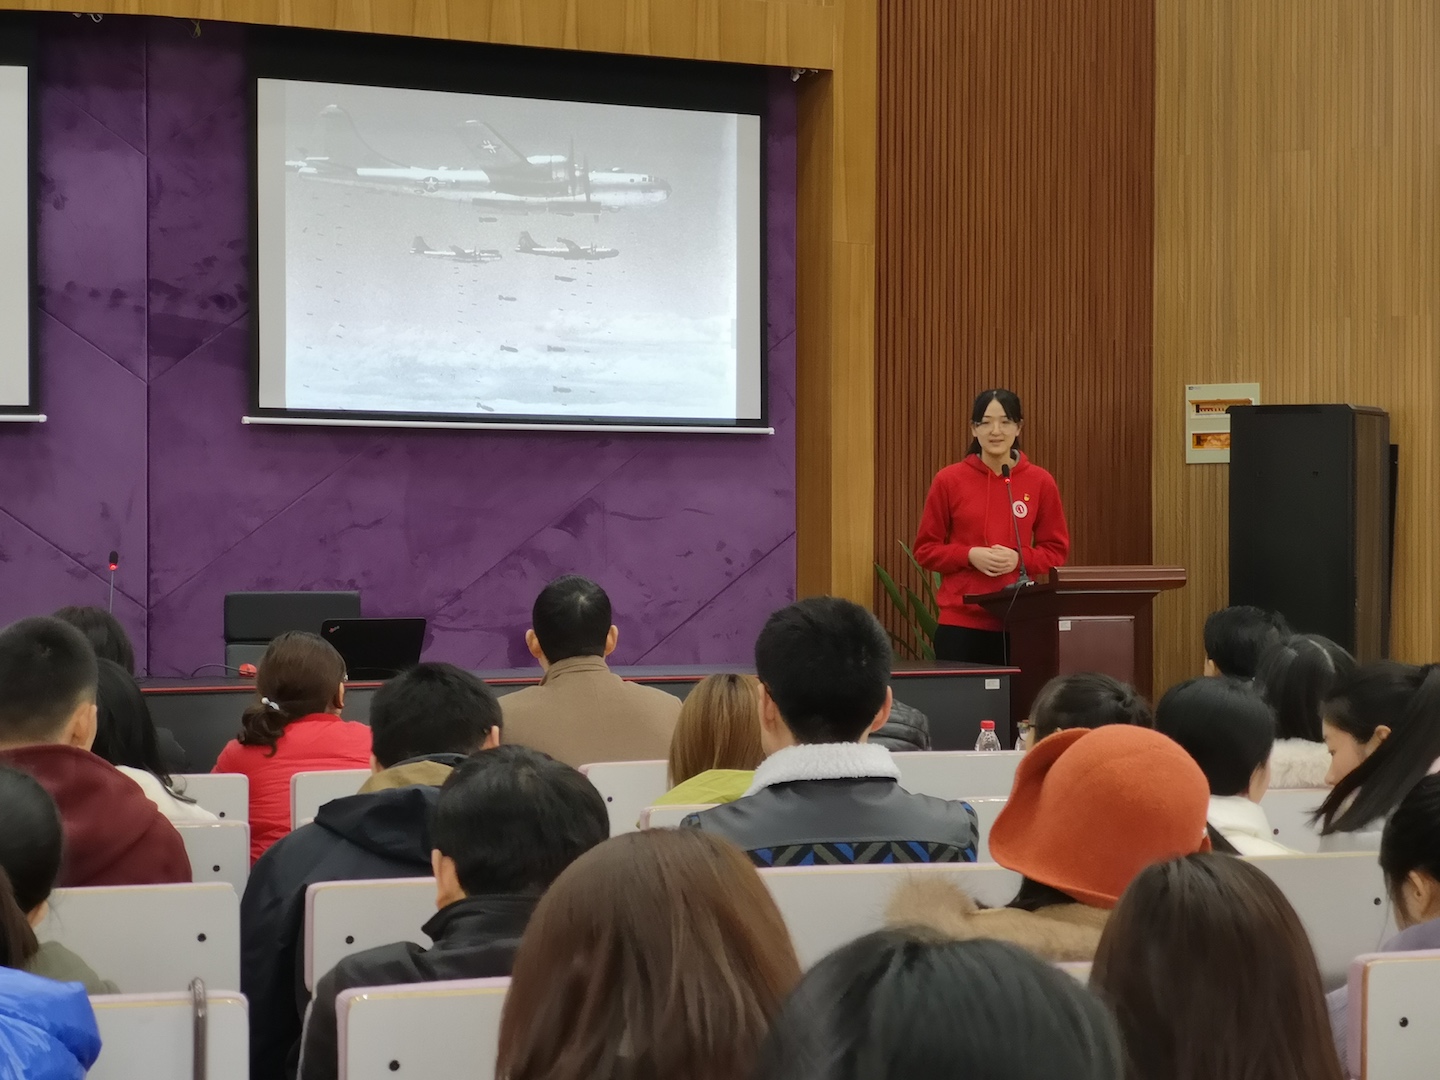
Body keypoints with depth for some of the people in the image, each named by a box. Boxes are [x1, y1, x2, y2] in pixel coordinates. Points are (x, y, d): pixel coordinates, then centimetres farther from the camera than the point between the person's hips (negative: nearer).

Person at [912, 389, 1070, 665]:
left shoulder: (1040, 481, 4)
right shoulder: (949, 480, 1)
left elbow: (1057, 550, 9)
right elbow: (925, 550, 5)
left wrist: (1019, 558, -9)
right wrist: (970, 555, -11)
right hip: (961, 622, -1)